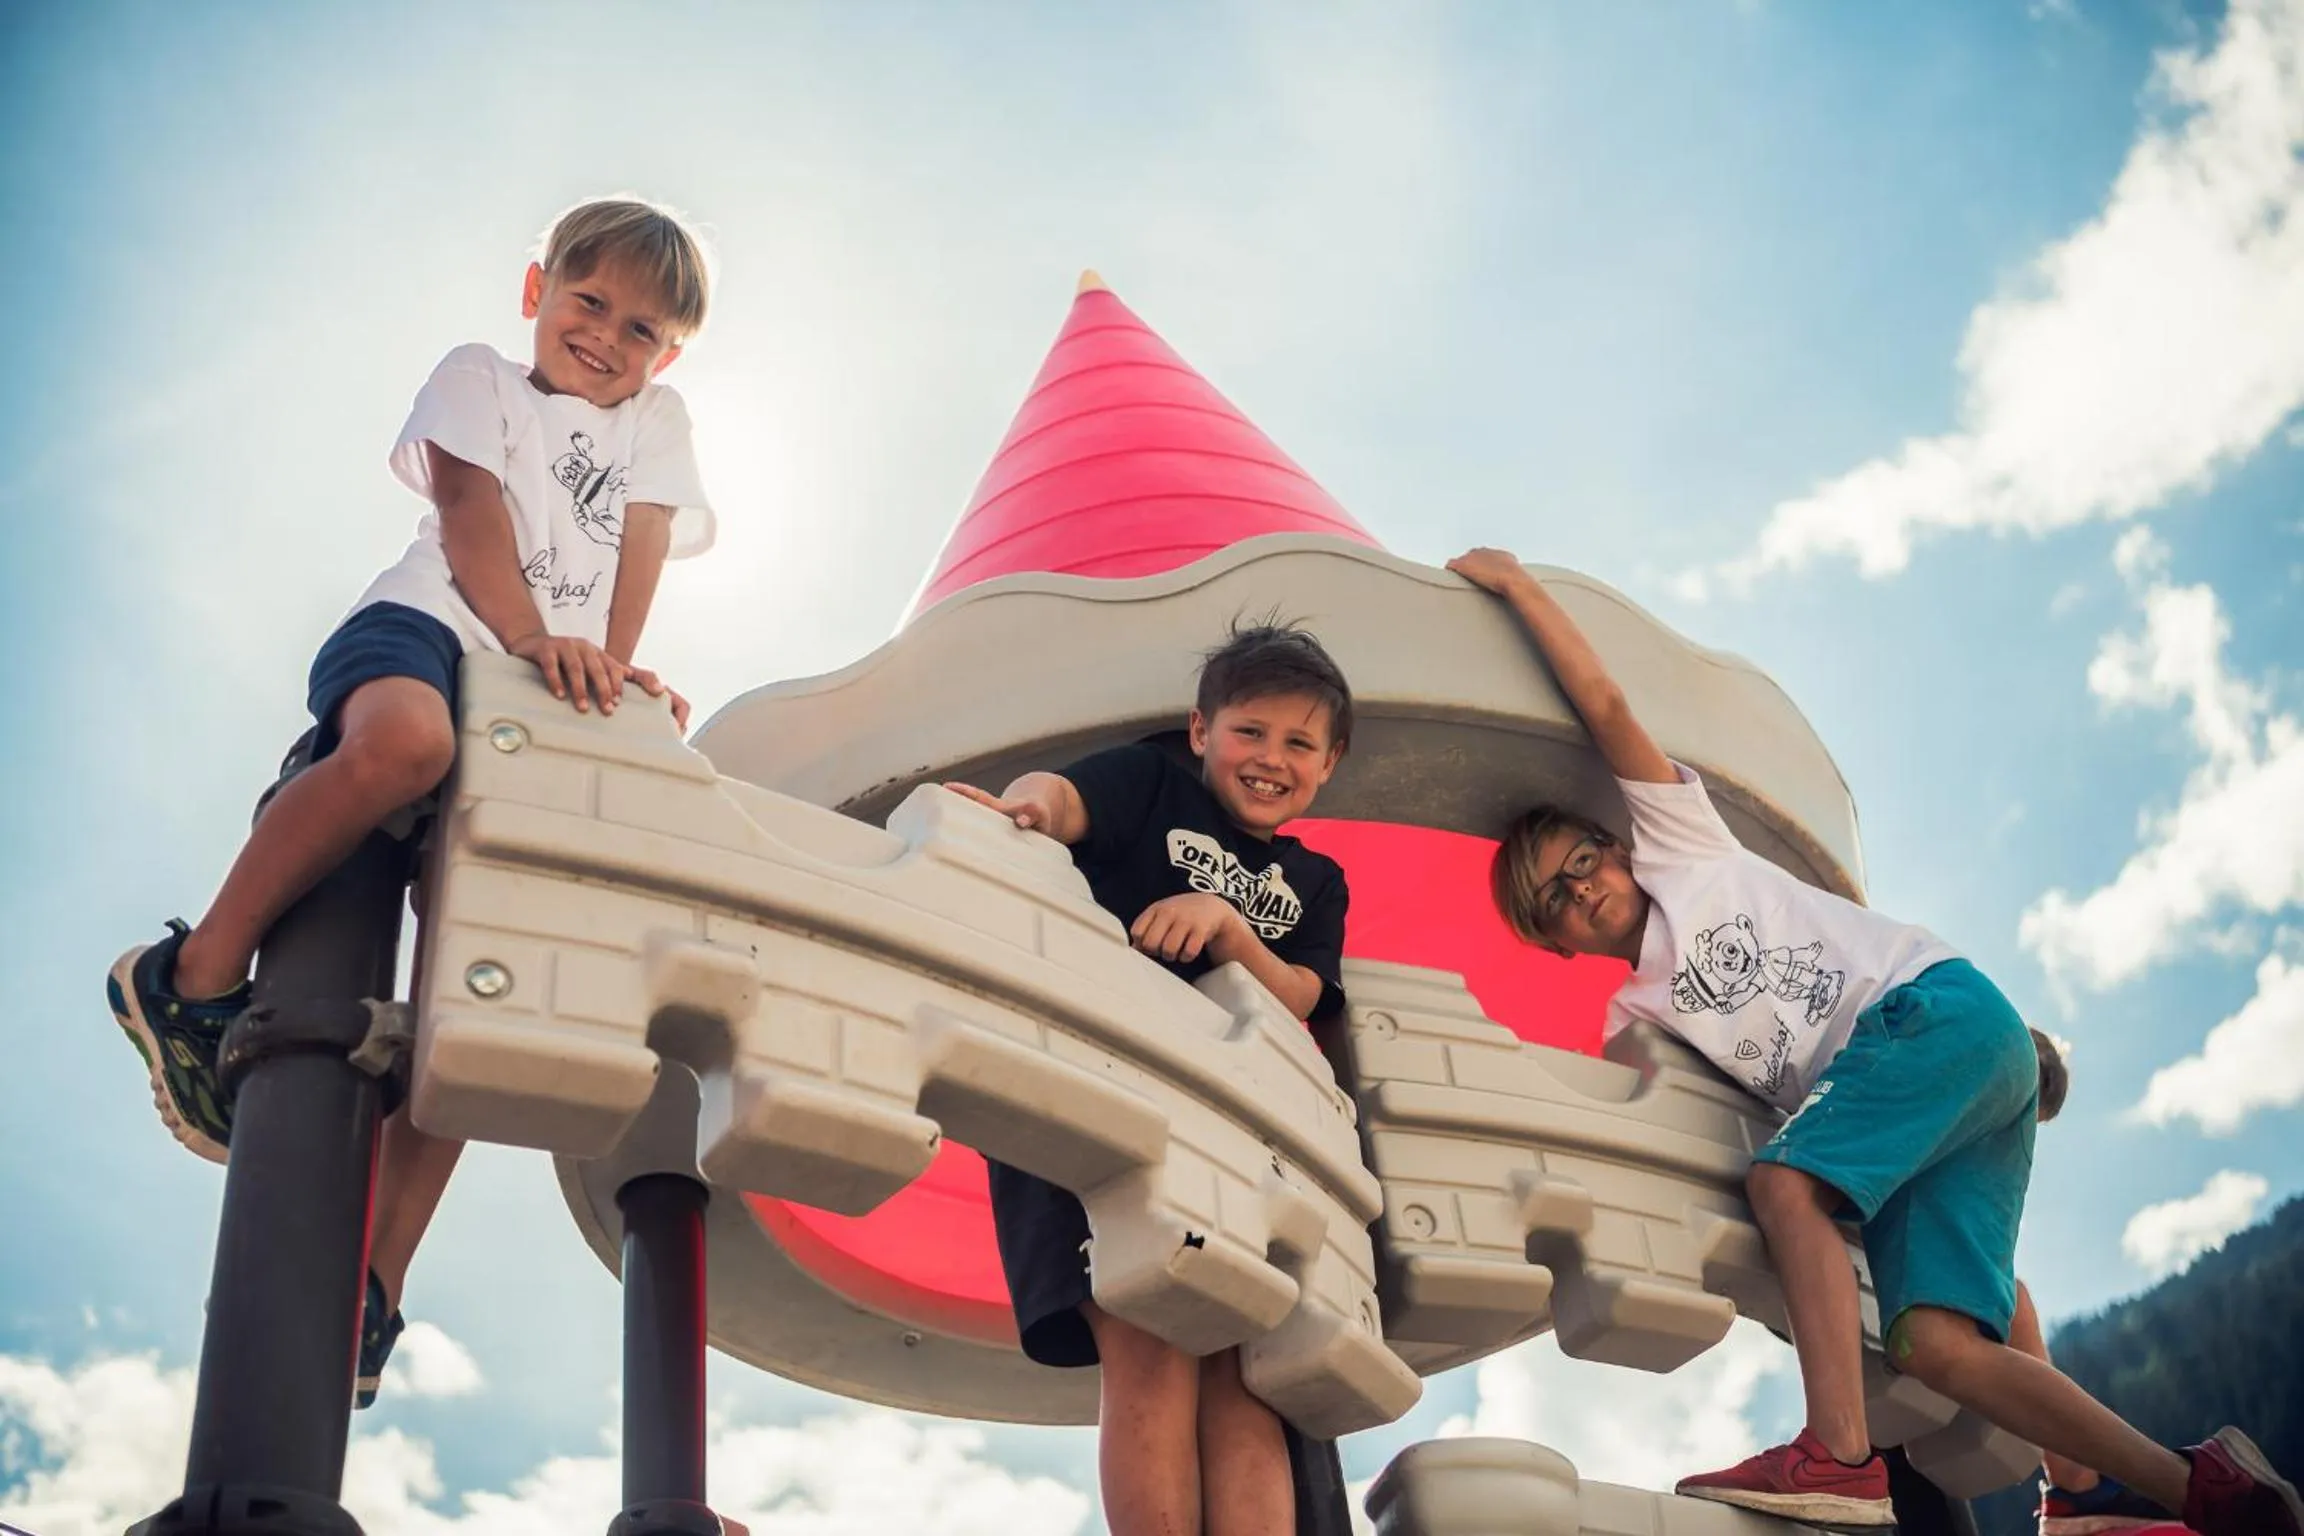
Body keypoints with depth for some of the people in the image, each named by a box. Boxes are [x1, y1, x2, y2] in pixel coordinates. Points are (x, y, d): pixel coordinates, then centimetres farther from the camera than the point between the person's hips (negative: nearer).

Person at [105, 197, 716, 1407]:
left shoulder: (655, 425, 29)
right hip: (422, 630, -4)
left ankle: (375, 1273, -8)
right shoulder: (480, 377, 18)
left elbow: (641, 548, 14)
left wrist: (613, 669, -6)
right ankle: (197, 974, -27)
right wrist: (532, 635, -18)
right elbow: (470, 508, -1)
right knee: (407, 740, -41)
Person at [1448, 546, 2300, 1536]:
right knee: (1932, 1345, -14)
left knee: (1785, 1181, -27)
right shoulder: (1636, 1012, 24)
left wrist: (1513, 581, 15)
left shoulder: (1676, 844, 12)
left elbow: (1601, 702, 9)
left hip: (1936, 1008, -6)